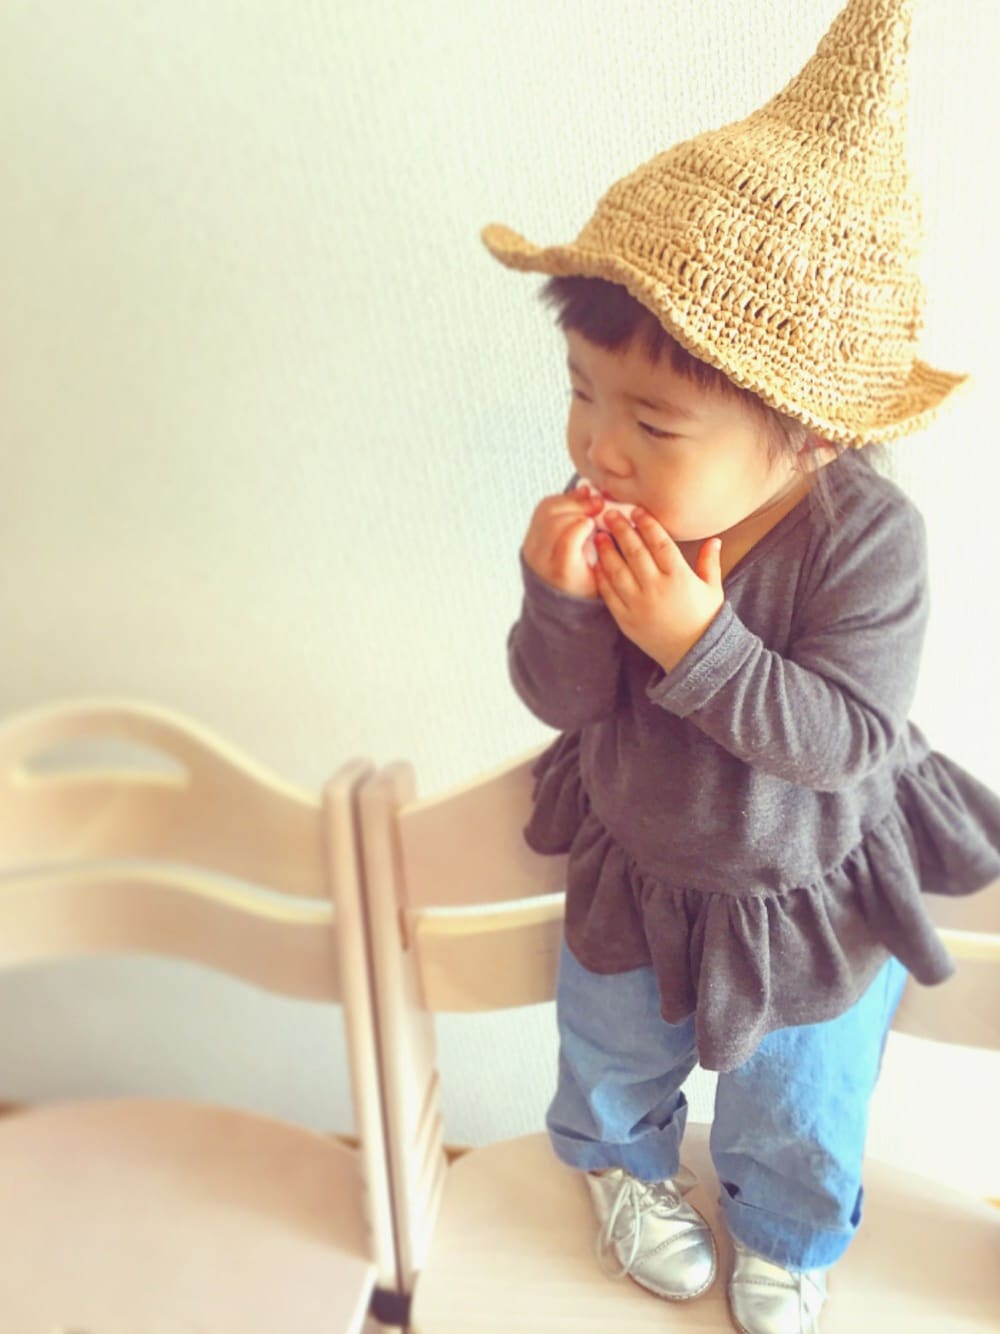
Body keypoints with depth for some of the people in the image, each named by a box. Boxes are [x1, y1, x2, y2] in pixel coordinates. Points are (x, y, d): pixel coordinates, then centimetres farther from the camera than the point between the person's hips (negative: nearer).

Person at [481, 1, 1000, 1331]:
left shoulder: (869, 536, -31)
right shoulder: (607, 512, -23)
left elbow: (848, 735, -33)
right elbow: (563, 700, -18)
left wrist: (700, 645, -45)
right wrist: (562, 601, -39)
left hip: (812, 898, -2)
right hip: (634, 872, 3)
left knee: (801, 1111, 25)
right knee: (613, 1055, 29)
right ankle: (628, 1165, 66)